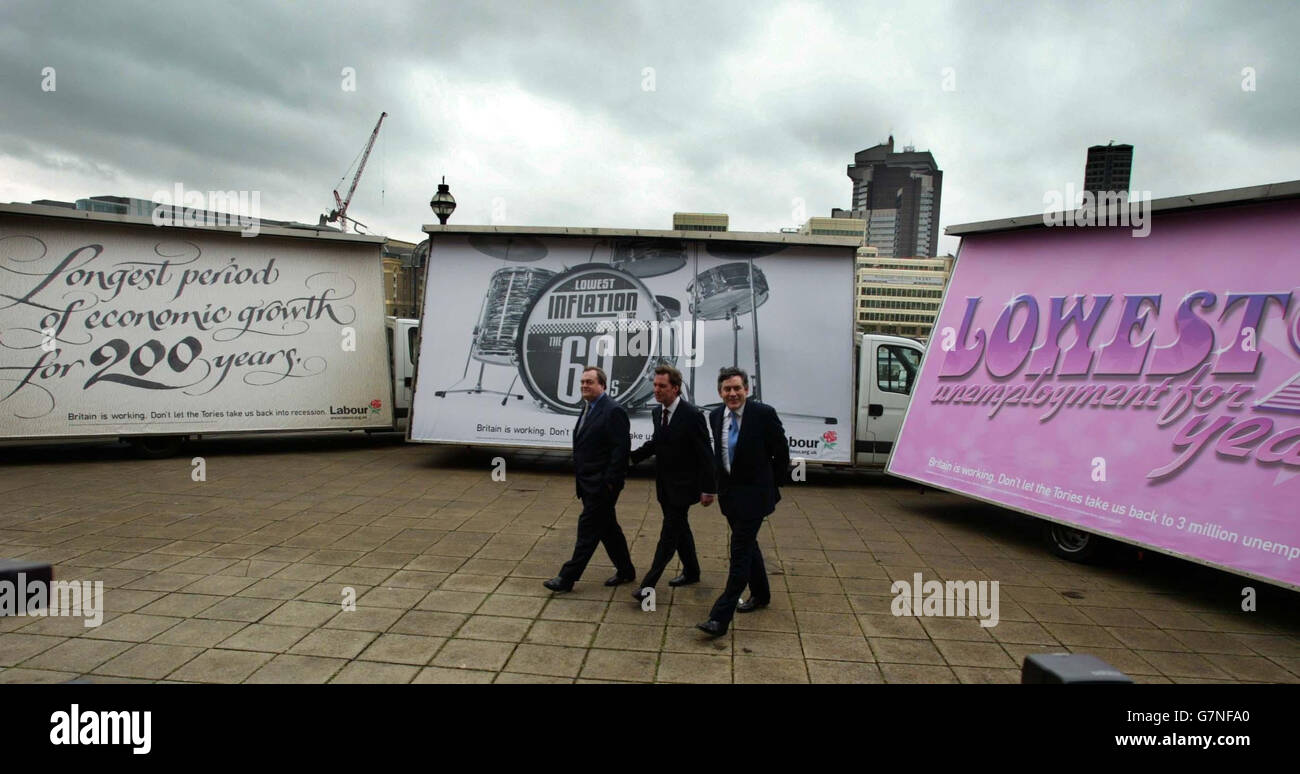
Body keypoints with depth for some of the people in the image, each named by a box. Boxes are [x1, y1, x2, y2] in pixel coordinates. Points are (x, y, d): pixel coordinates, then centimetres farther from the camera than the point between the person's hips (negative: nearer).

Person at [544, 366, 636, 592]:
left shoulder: (614, 411, -15)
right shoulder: (588, 409, 12)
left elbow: (621, 448, -19)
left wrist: (609, 482, -19)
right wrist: (580, 476, 13)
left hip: (602, 485, -9)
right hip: (588, 483, 9)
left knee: (588, 529, -2)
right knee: (608, 528, 17)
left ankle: (568, 578, 4)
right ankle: (626, 571, 29)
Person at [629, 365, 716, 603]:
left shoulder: (692, 415, -19)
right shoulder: (657, 412, 3)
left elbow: (705, 454, -16)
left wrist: (708, 489, -16)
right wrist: (631, 457, 2)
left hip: (682, 485, -7)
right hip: (665, 485, 7)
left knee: (669, 533, -6)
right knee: (680, 529, 19)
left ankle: (649, 584, -6)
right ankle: (691, 572, 35)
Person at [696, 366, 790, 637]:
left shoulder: (764, 414, -15)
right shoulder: (716, 416, 2)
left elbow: (781, 454, -6)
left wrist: (772, 486, 2)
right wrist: (721, 483, 15)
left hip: (753, 493, -6)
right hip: (729, 491, 7)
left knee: (740, 552, -8)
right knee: (748, 545, 21)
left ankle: (720, 618, -8)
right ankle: (760, 594, 41)